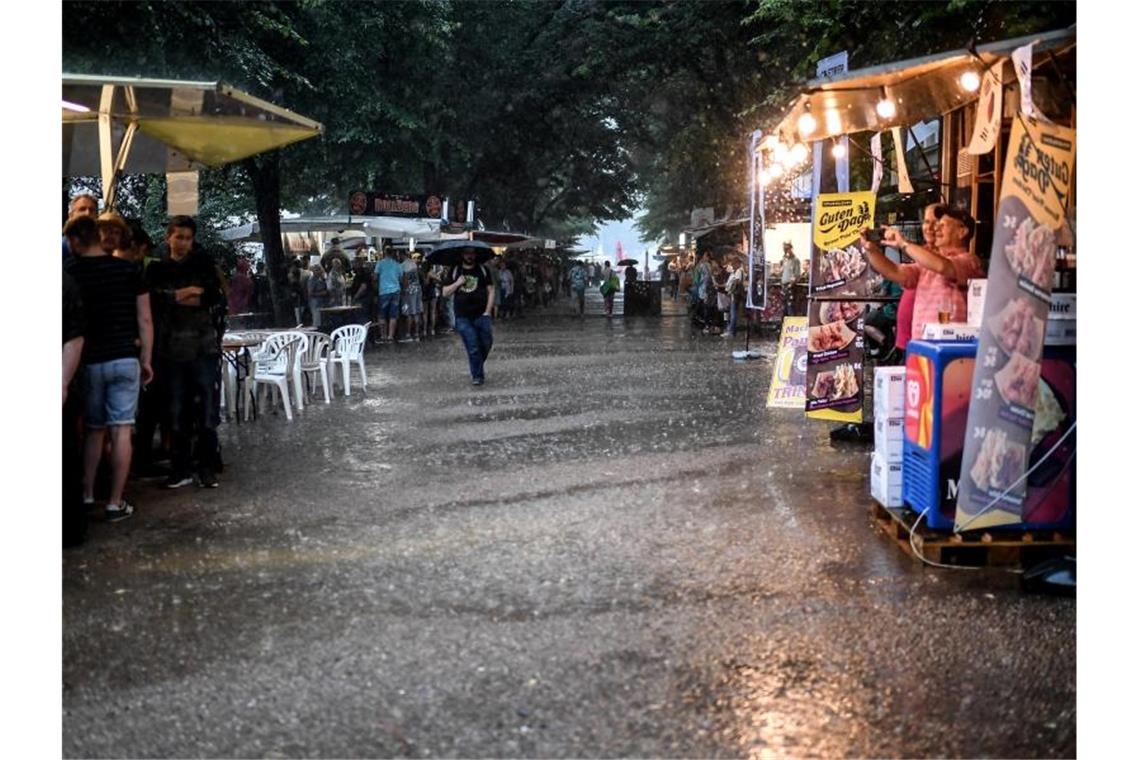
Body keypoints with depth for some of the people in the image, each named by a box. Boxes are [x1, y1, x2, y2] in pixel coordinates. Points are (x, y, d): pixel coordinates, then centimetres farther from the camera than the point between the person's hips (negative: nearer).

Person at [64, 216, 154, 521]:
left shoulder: (69, 272, -4)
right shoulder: (129, 270, -1)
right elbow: (144, 319, -1)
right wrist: (146, 360, 7)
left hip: (88, 361, 0)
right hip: (125, 359, 0)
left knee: (93, 430, 15)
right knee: (121, 430, 1)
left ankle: (86, 495, 19)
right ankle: (115, 503, 1)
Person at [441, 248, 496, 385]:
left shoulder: (483, 270, 7)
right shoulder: (455, 271, 9)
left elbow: (491, 290, 5)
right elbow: (445, 292, 9)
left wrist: (488, 311, -4)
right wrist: (457, 284, -8)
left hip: (481, 315, 1)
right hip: (463, 317, 0)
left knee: (486, 344, -2)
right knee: (473, 348, -5)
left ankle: (478, 368, 25)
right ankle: (477, 375, 5)